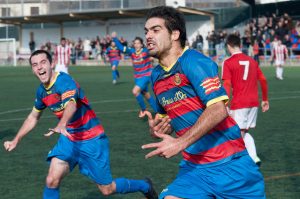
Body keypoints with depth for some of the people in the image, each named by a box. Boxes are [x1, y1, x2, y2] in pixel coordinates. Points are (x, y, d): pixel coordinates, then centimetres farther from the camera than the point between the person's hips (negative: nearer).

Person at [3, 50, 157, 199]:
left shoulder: (64, 81, -23)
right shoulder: (41, 91, 1)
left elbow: (71, 104, -45)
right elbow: (33, 117, 20)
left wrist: (61, 125, -64)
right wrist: (16, 140, 16)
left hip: (91, 139, -6)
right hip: (69, 139, 6)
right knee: (52, 181, -11)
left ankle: (144, 186, 28)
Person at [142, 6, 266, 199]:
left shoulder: (194, 61, -13)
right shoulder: (156, 75, 10)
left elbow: (218, 110, -23)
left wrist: (180, 143, -26)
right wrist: (158, 125, 1)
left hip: (229, 163, -6)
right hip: (194, 167, 6)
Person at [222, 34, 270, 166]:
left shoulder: (228, 63, -5)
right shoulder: (252, 61, 12)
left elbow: (227, 85, -14)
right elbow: (263, 81, 12)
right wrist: (265, 100, 21)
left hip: (239, 104, -6)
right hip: (254, 102, 6)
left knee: (240, 133, 1)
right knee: (245, 133, 19)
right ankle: (254, 157, 6)